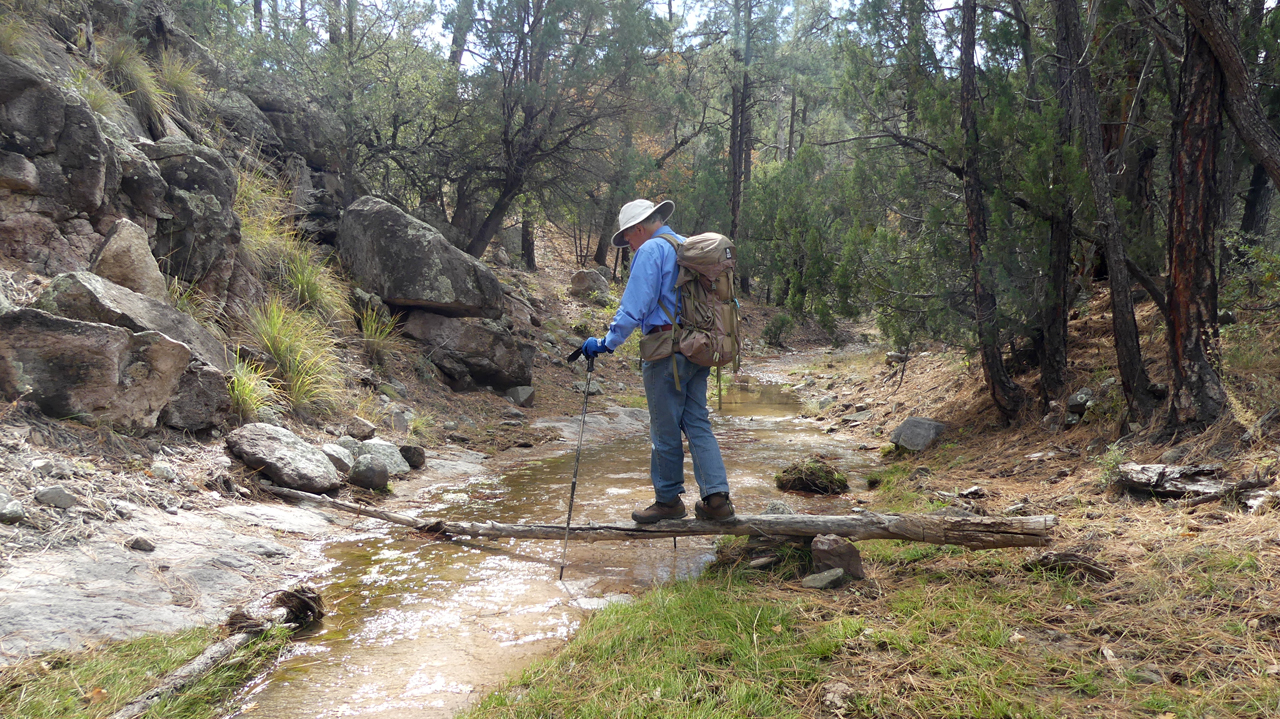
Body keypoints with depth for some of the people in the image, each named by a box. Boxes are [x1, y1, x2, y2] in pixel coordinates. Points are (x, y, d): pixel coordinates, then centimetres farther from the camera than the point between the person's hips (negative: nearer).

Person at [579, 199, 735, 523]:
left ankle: (668, 500, 15)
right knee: (698, 424, 10)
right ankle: (717, 497, 3)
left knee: (665, 429, 4)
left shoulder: (651, 250, -8)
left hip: (667, 350, -8)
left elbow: (634, 307, -15)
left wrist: (607, 343, -8)